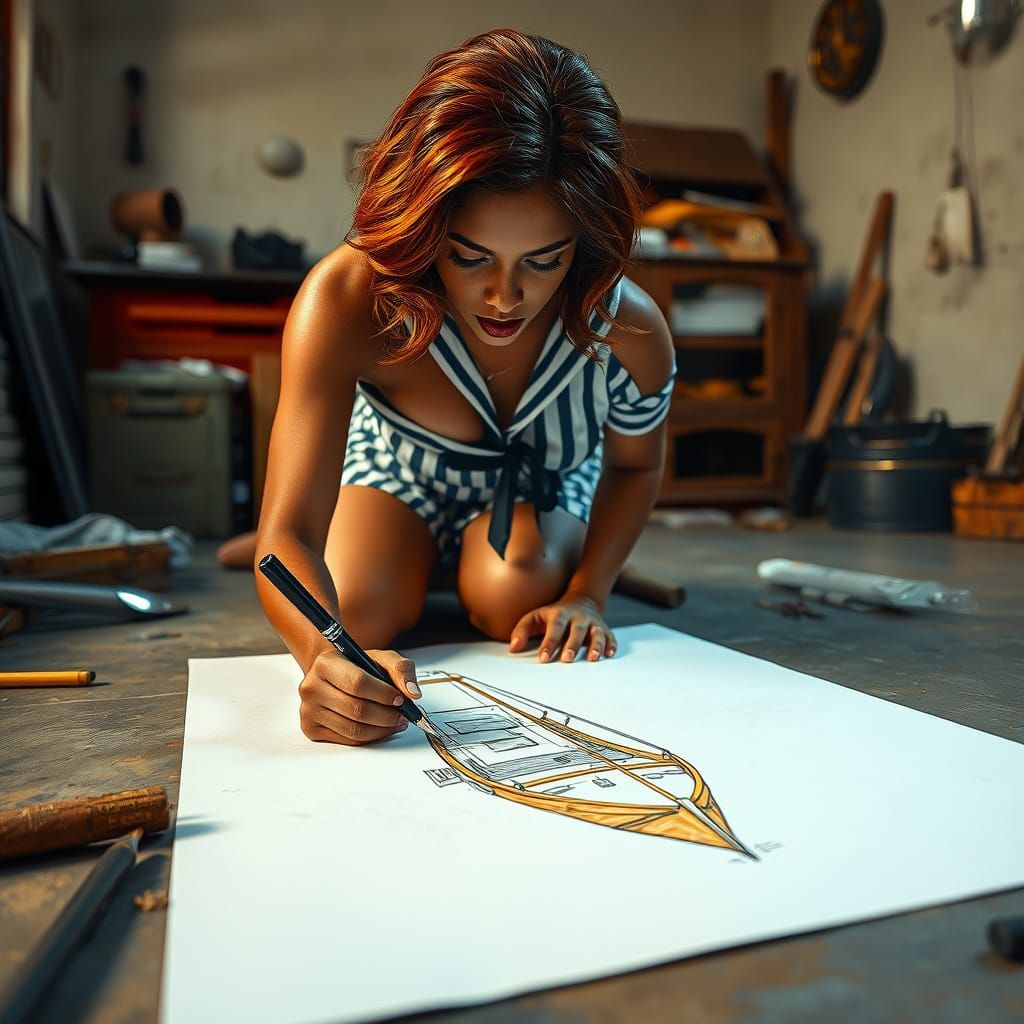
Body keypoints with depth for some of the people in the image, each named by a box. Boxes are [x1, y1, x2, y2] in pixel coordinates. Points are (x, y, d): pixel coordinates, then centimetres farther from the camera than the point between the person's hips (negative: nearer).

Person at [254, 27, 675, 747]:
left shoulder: (629, 330, -32)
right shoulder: (347, 301, -39)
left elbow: (636, 464, -8)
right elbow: (290, 533, -43)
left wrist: (586, 593, -20)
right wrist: (327, 654, -64)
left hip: (542, 491, 1)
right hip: (396, 474, 0)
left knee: (517, 604, -26)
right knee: (358, 612, -24)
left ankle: (466, 574, 14)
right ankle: (429, 571, 15)